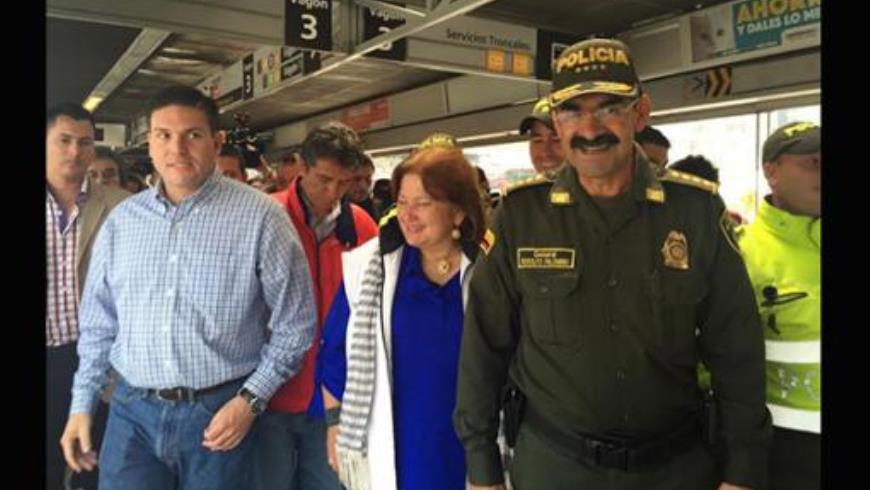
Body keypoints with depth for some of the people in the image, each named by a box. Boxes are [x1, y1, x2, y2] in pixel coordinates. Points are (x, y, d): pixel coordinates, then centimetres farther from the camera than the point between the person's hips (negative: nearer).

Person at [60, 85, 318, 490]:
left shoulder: (259, 216, -9)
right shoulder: (121, 220, 5)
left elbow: (294, 324, -6)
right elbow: (99, 324, 13)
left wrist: (251, 399, -11)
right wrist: (81, 404, 12)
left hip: (221, 411, -3)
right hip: (132, 411, 3)